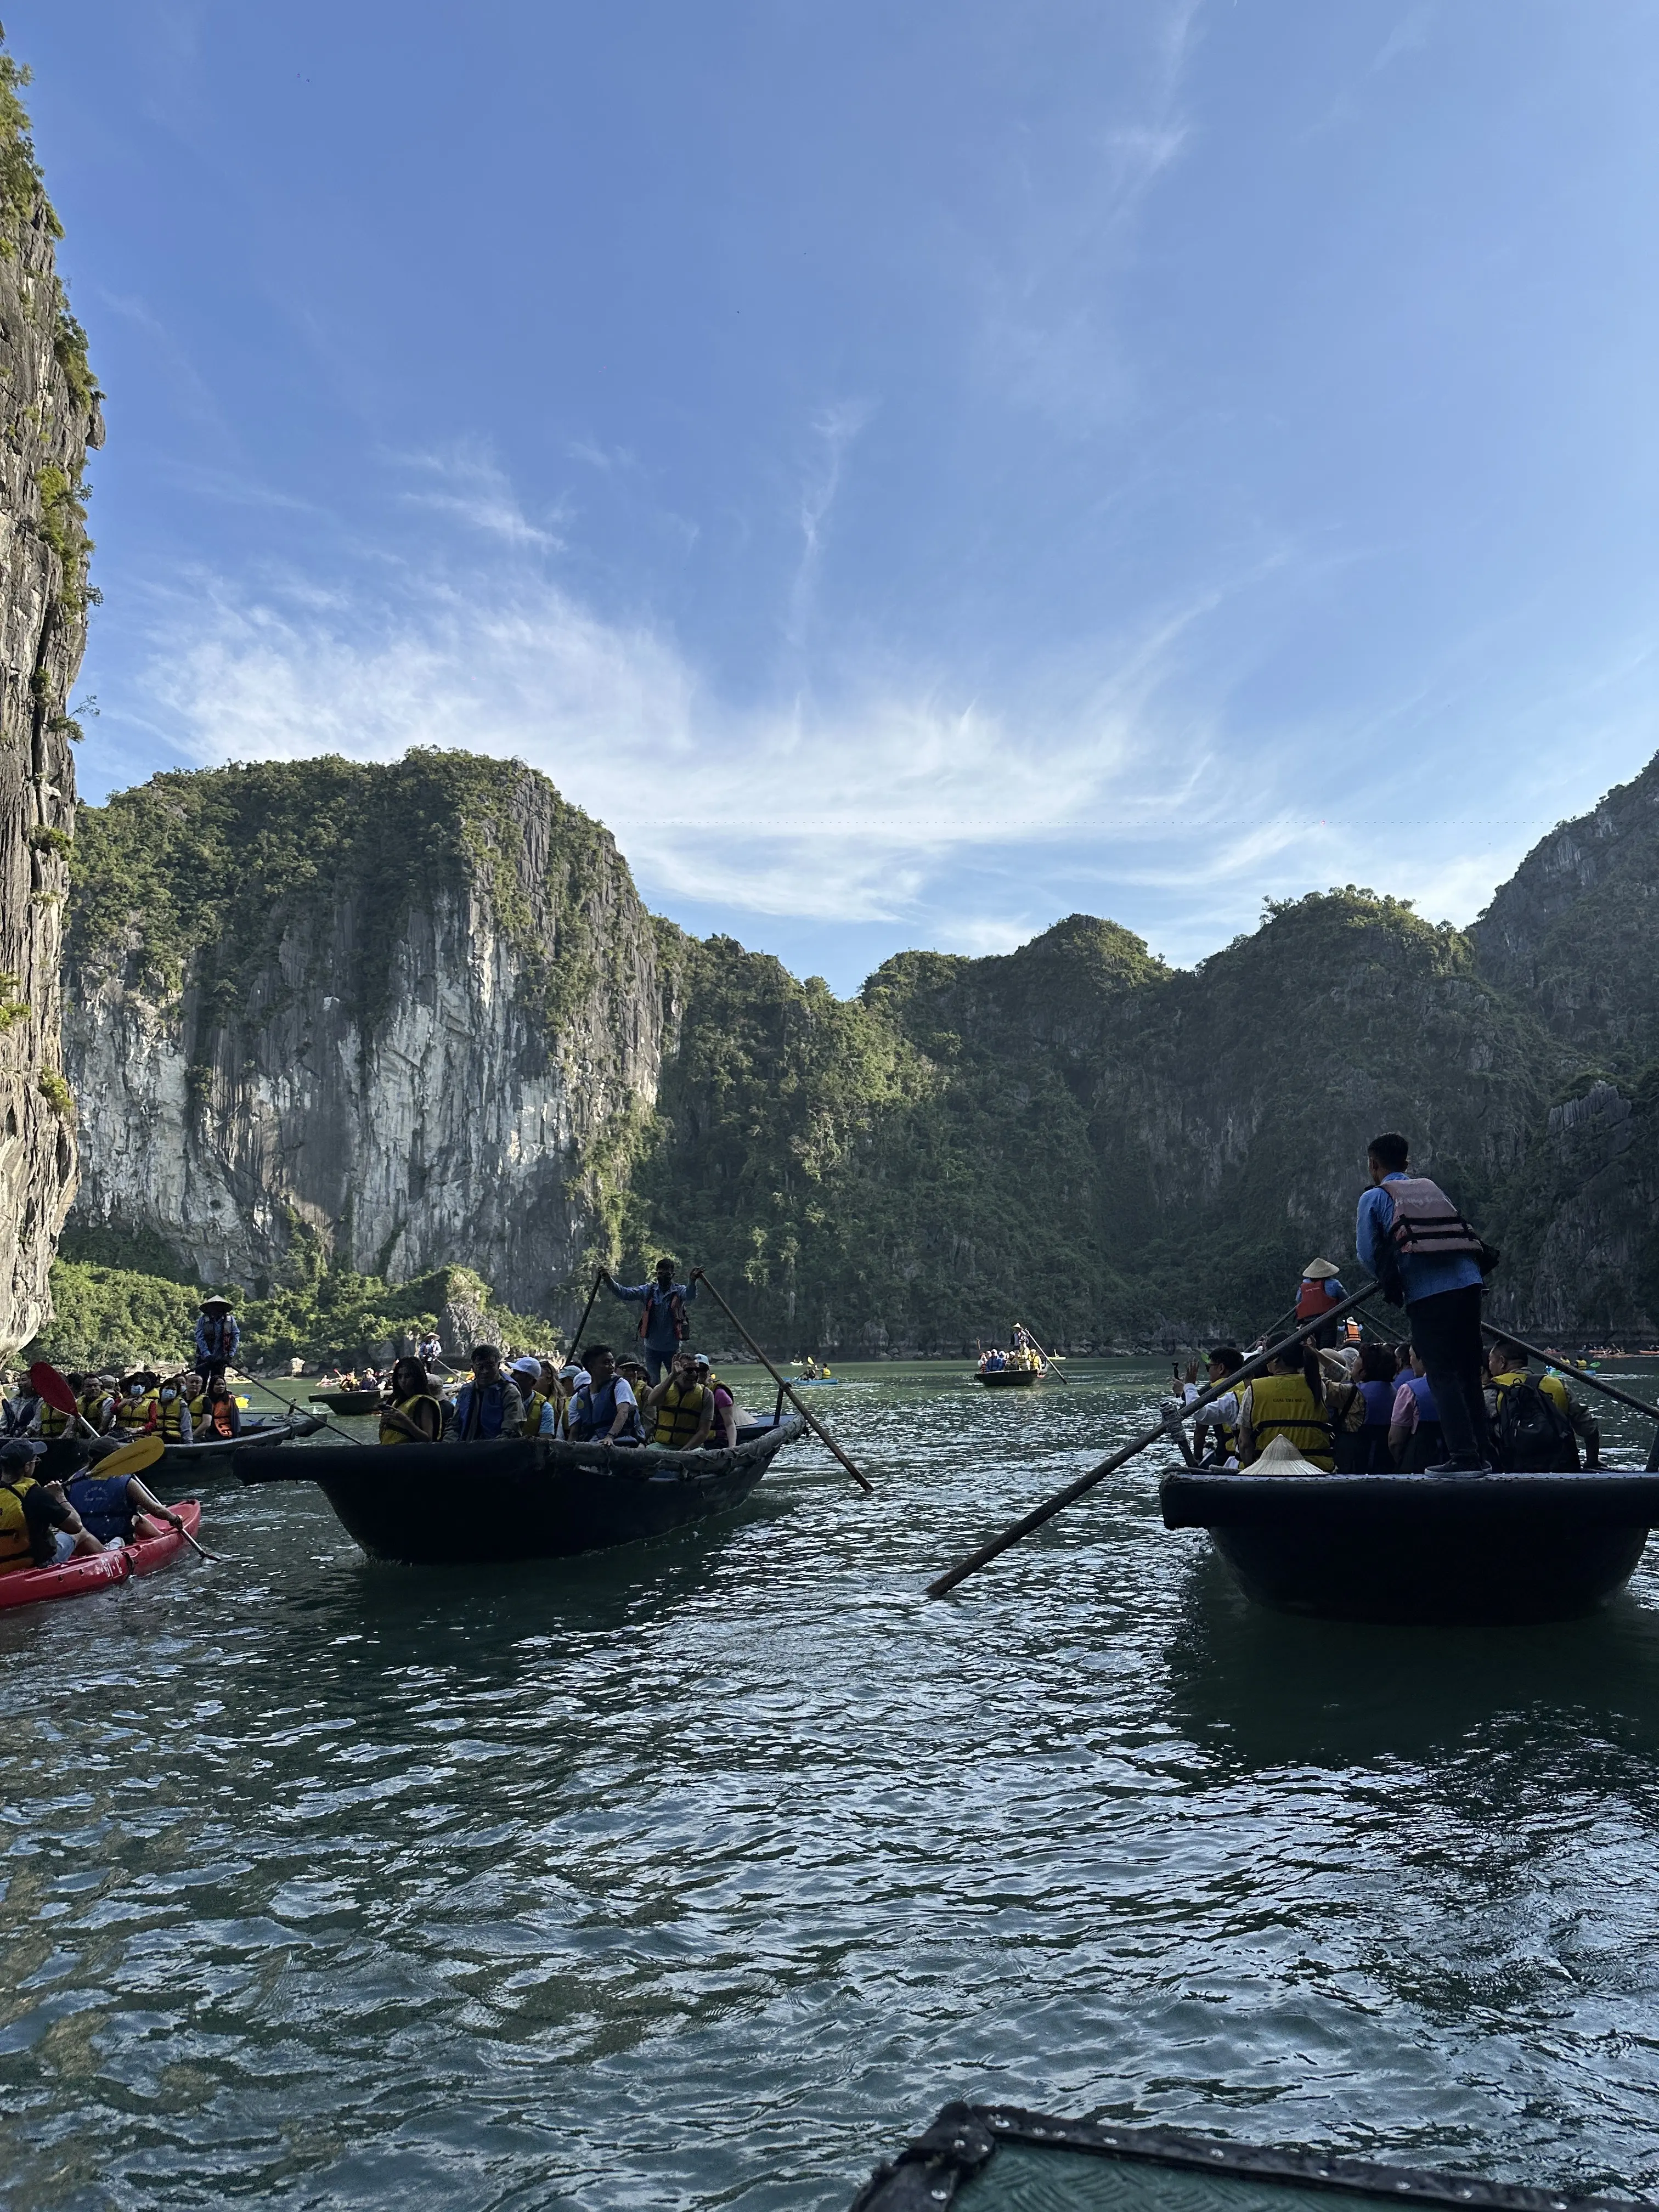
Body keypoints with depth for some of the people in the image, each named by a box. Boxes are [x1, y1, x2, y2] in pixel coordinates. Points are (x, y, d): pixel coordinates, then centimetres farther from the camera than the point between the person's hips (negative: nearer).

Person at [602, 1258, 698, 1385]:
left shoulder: (679, 1291, -6)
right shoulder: (648, 1290, 0)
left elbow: (690, 1295, -28)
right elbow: (624, 1293, -8)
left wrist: (693, 1281, -51)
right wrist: (609, 1281, -26)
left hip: (672, 1348, -1)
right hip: (652, 1348, 2)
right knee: (653, 1384, 8)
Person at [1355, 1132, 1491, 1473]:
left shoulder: (1374, 1198, 8)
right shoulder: (1432, 1188, 23)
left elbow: (1368, 1256, 5)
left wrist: (1390, 1279, 26)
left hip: (1425, 1294, -5)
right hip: (1468, 1283, 5)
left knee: (1443, 1377, -3)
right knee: (1470, 1374, 11)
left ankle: (1464, 1456, -9)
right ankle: (1482, 1455, 12)